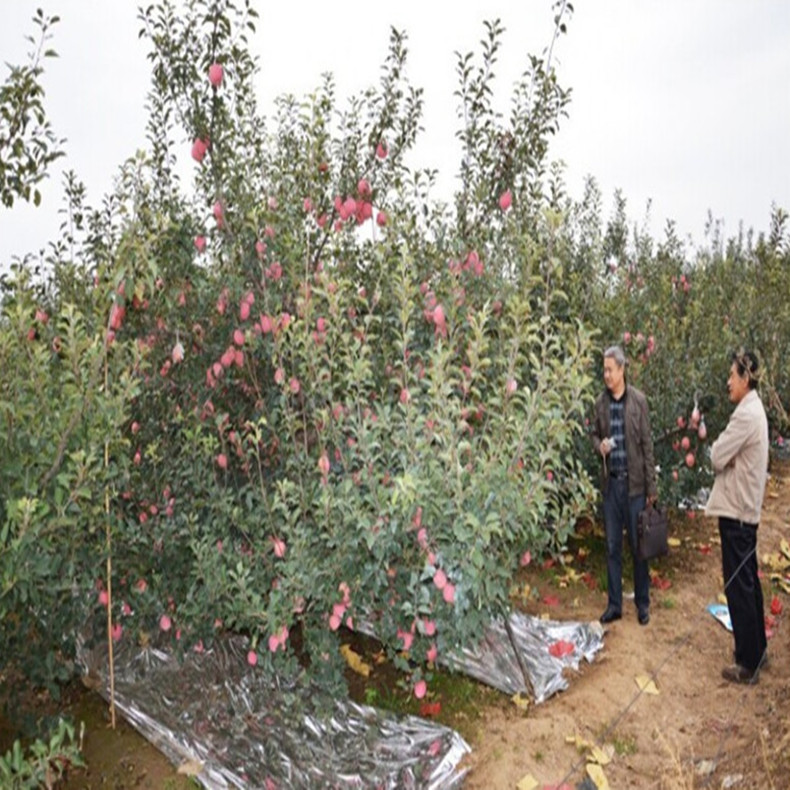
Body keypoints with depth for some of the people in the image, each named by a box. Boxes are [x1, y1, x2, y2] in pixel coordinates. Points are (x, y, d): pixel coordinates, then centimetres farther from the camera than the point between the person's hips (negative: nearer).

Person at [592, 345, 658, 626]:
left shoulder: (638, 400, -6)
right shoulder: (600, 402, 3)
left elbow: (647, 444, -4)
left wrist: (651, 486, -4)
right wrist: (599, 445, -9)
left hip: (634, 483, -3)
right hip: (610, 483, 3)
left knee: (638, 546, 8)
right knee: (612, 547, 10)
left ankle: (642, 603, 24)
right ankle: (614, 604, 22)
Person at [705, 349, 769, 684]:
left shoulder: (746, 414, -20)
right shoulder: (755, 409, 12)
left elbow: (717, 457, -19)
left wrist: (718, 447, -1)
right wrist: (726, 453, -1)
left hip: (736, 510, -10)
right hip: (746, 508, 10)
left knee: (738, 585, -1)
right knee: (749, 581, 18)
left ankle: (747, 664, 9)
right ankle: (757, 649, 31)